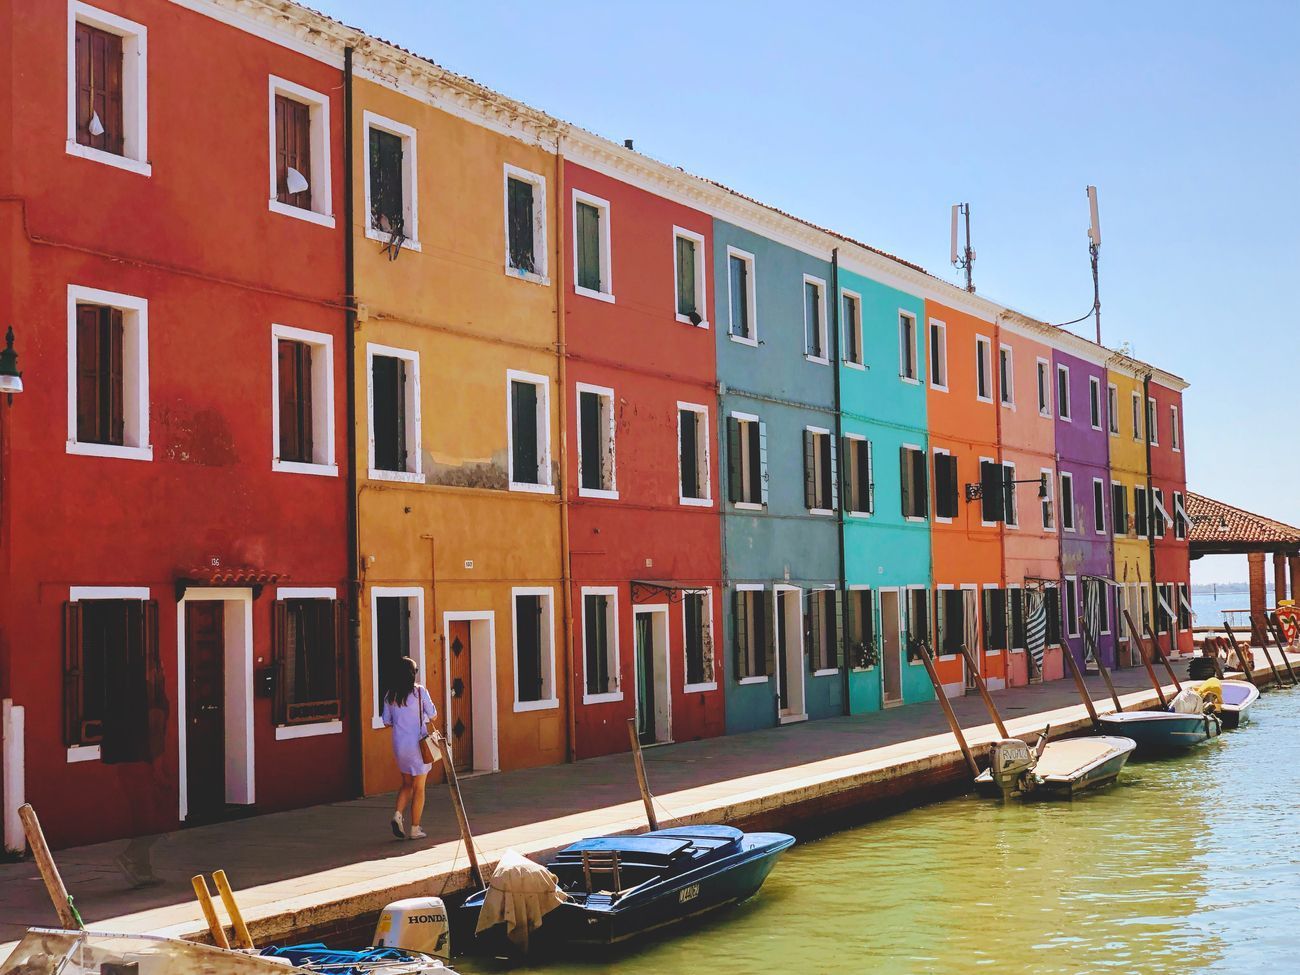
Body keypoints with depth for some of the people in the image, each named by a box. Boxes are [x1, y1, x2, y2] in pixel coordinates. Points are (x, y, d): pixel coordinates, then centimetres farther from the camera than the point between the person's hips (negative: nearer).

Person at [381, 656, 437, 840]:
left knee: (407, 783, 20)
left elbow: (387, 721, 6)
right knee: (418, 788, 5)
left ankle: (398, 814, -2)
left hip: (399, 745, 4)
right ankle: (415, 829, 7)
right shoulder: (420, 691, -11)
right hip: (418, 745, -4)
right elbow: (433, 715, -5)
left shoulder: (390, 695, 1)